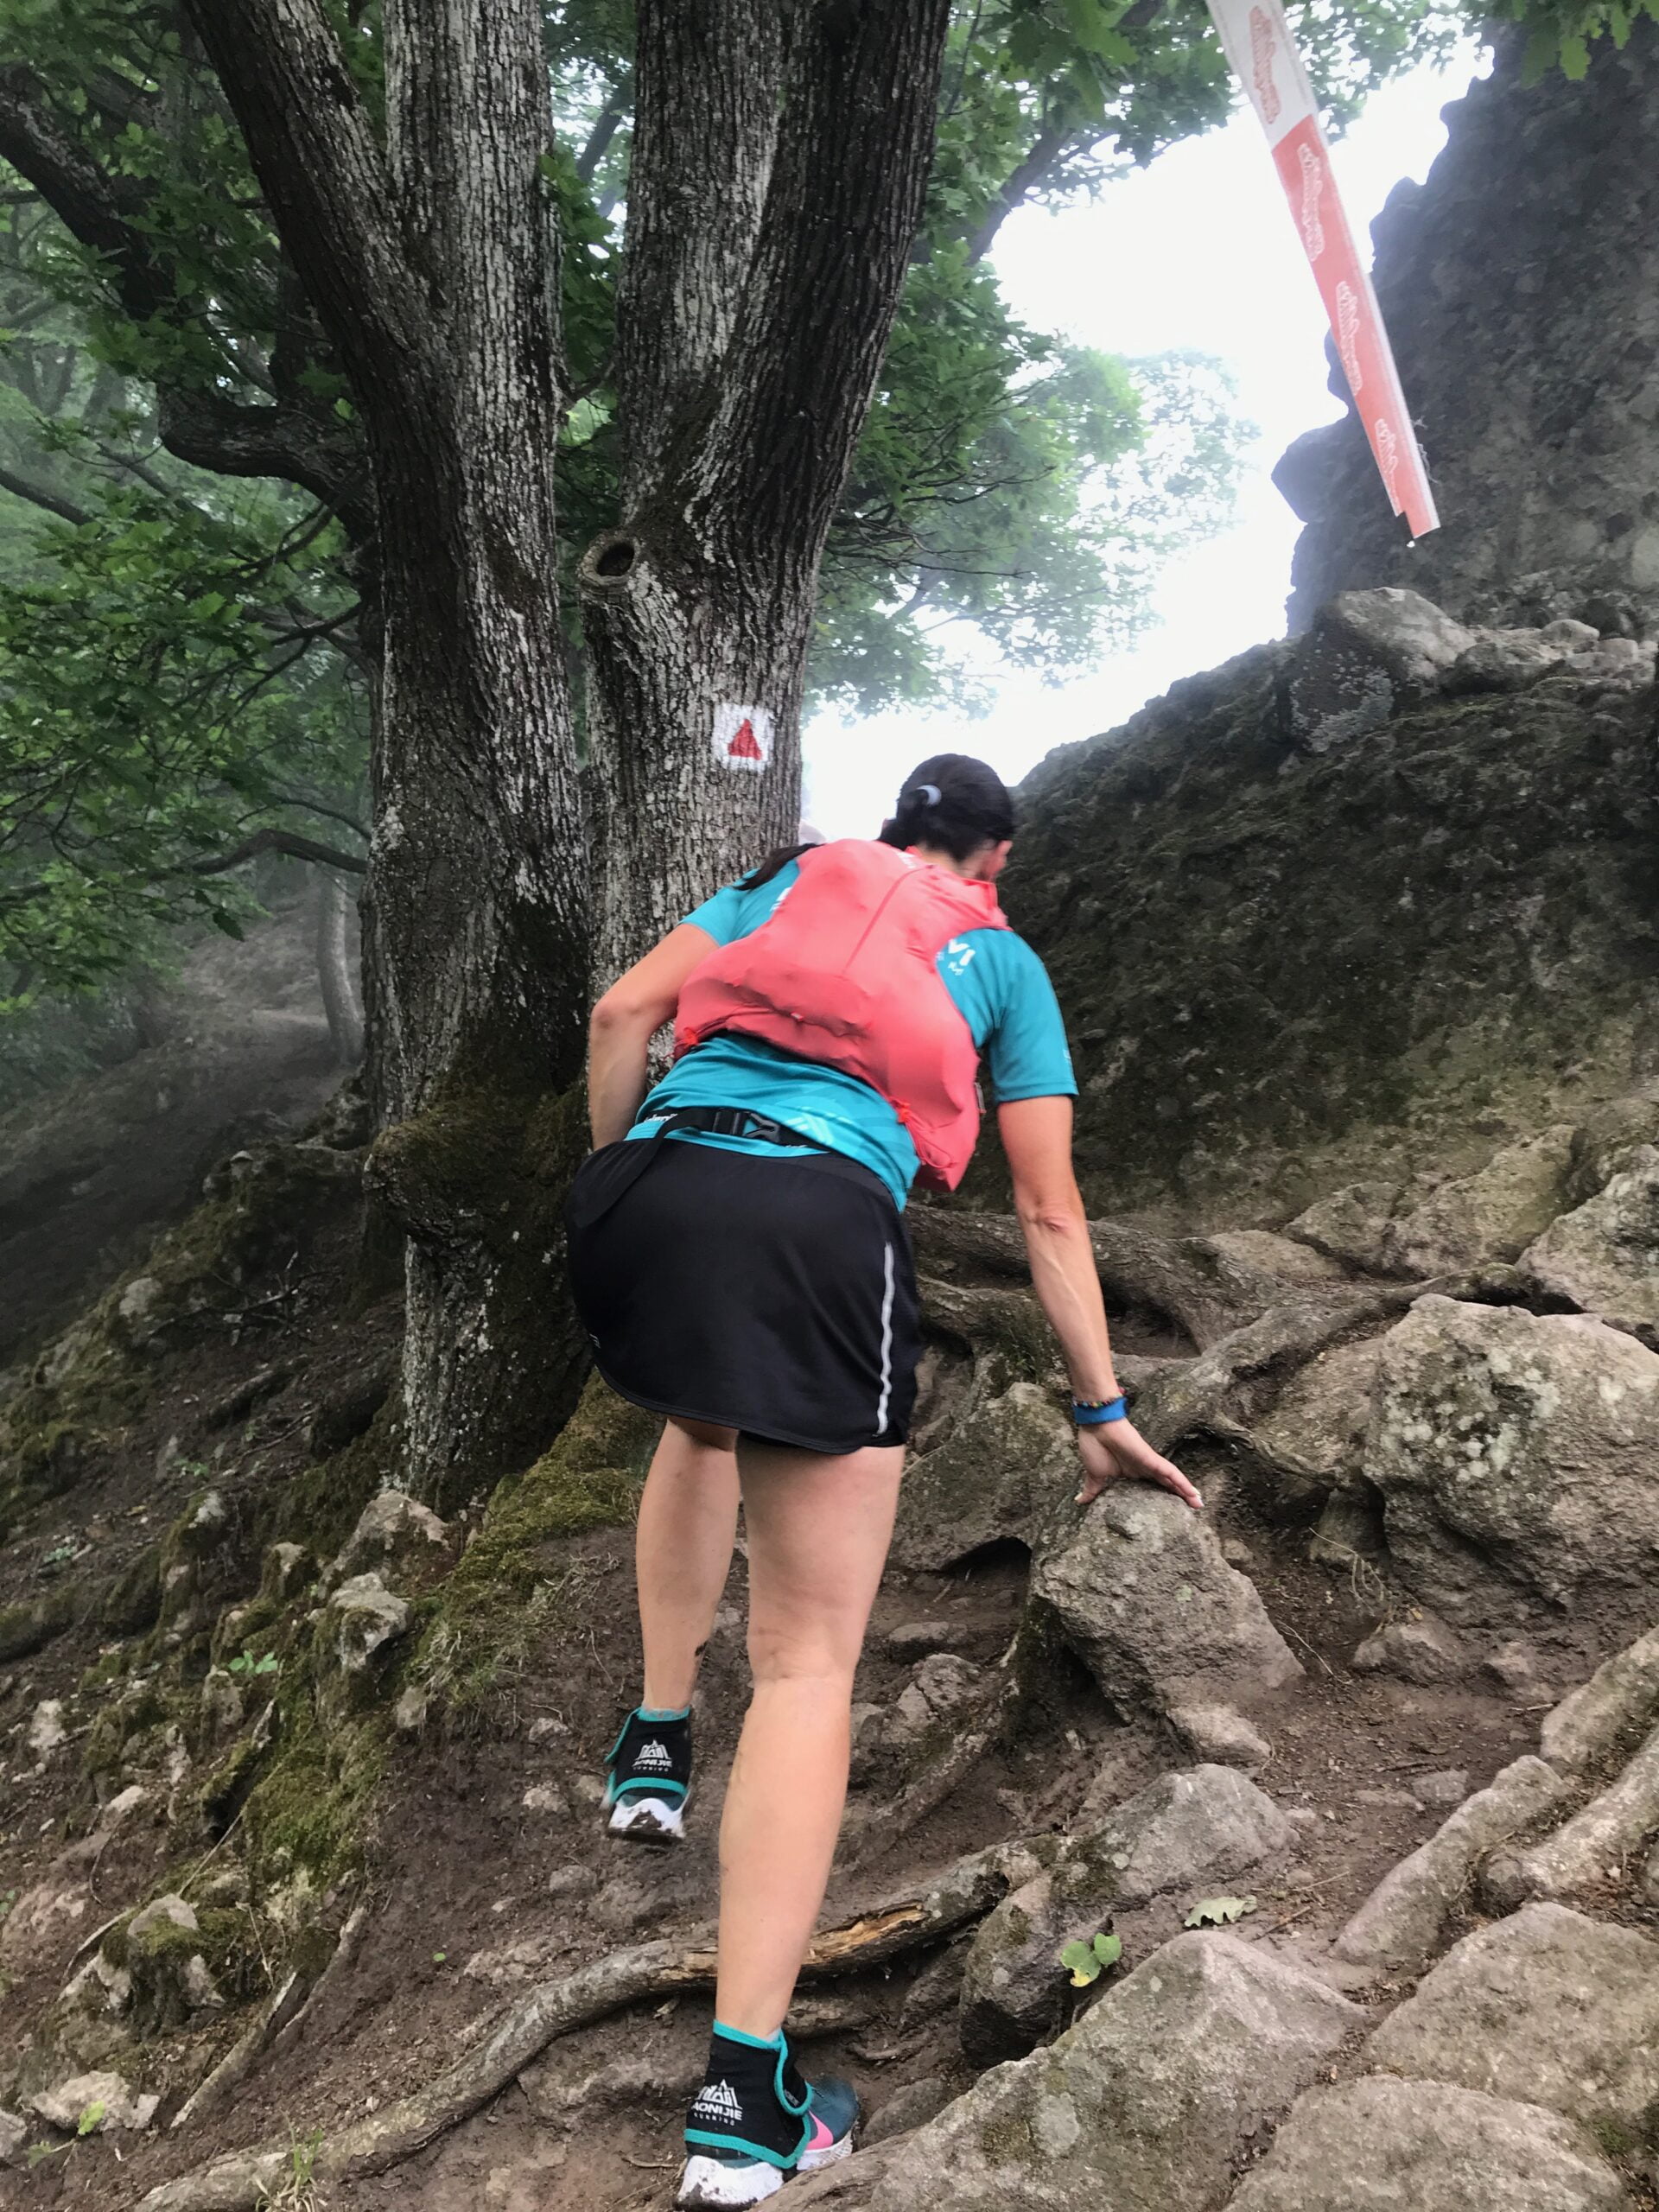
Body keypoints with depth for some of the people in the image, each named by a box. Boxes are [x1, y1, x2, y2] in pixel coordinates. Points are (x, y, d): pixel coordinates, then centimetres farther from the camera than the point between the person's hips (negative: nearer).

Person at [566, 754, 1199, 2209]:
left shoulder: (791, 877, 27)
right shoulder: (1005, 961, 22)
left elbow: (622, 1016, 13)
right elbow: (1049, 1211, 18)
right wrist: (1102, 1410, 23)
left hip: (651, 1189, 4)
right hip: (818, 1226, -3)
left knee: (702, 1423, 38)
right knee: (811, 1657, 1)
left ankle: (657, 1745, 35)